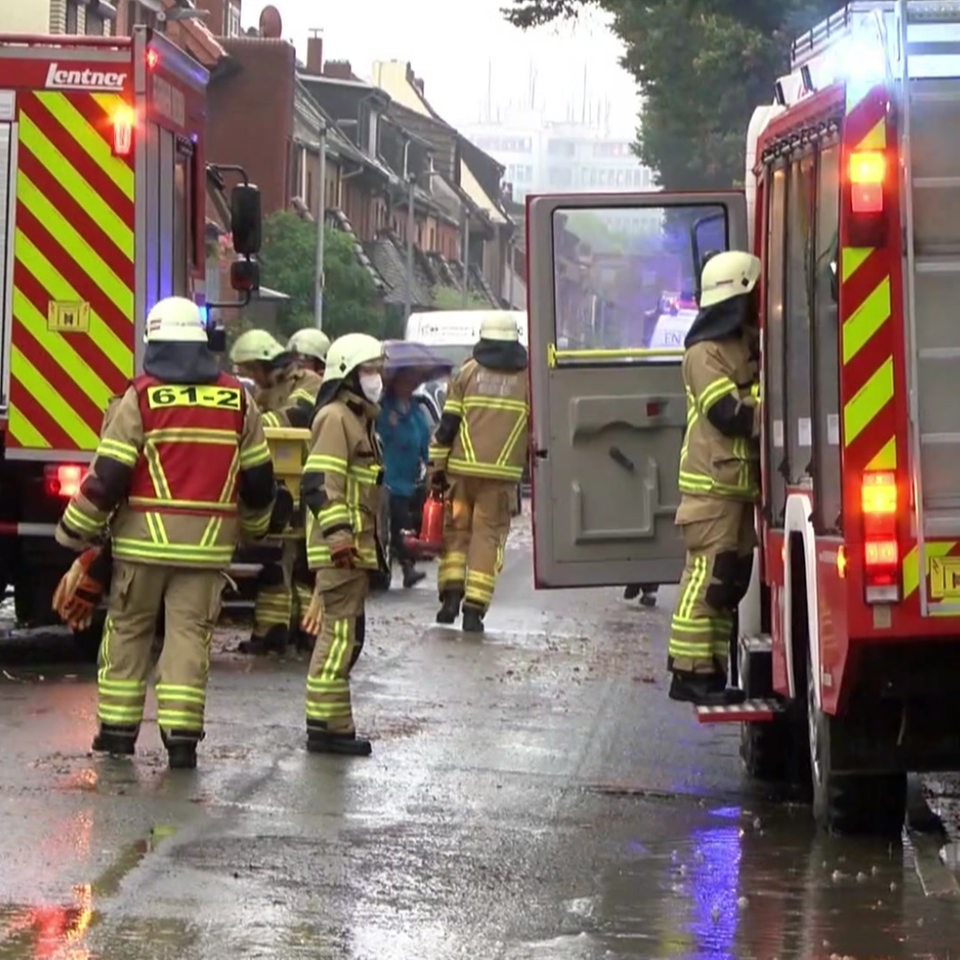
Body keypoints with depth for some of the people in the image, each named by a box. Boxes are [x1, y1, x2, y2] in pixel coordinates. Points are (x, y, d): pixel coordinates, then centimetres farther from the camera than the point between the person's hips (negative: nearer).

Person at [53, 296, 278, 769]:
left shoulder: (142, 397, -7)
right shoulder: (237, 401, 4)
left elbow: (109, 473, -9)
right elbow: (257, 476, 12)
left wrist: (76, 529, 1)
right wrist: (255, 524, 31)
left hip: (144, 539, -2)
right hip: (207, 543, 2)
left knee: (128, 629, 11)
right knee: (190, 633, 3)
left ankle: (117, 728, 15)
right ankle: (181, 735, -4)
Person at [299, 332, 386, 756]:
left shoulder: (359, 419, 21)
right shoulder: (336, 418, -12)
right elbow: (319, 483, -22)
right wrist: (338, 534, -29)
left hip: (356, 546, 11)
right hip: (342, 547, -11)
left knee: (347, 633, 13)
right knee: (339, 632, -10)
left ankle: (334, 725, 19)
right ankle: (326, 726, -9)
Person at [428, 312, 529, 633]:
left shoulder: (467, 374, 5)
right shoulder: (528, 378, 5)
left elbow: (447, 424, 2)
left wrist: (437, 466, 6)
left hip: (463, 470, 1)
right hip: (503, 474, -1)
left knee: (456, 530, 14)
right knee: (488, 536, 2)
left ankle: (451, 595, 1)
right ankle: (474, 608, -5)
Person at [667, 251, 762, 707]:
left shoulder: (747, 346, 18)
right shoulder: (706, 352, -11)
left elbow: (754, 404, 24)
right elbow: (729, 414, -19)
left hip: (742, 482, 10)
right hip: (713, 484, -10)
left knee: (732, 579, 9)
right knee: (707, 575, -10)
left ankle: (711, 670, 13)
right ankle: (691, 671, -9)